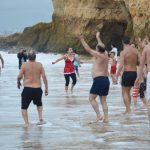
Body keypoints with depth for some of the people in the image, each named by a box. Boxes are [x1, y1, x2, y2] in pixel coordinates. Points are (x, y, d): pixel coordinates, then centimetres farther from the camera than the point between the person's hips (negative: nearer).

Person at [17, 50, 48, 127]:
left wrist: (18, 82, 13)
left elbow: (19, 76, -9)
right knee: (39, 104, 30)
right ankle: (40, 118, 12)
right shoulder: (39, 65, -2)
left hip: (27, 89, -3)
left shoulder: (24, 65, -7)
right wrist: (46, 88, 4)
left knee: (24, 107, 10)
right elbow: (44, 77, -3)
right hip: (37, 89, 3)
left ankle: (26, 123, -5)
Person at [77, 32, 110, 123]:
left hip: (99, 79, -8)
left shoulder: (99, 55, -8)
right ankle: (106, 118, 5)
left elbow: (88, 49, -7)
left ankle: (99, 115, -13)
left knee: (92, 98, -3)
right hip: (106, 79, 8)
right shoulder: (106, 55, 13)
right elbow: (102, 47, 31)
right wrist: (98, 38, 47)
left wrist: (82, 40, -1)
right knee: (103, 100, 10)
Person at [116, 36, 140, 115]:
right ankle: (128, 110, 20)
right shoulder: (135, 50, 4)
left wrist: (117, 76, -13)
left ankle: (128, 110, -5)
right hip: (134, 73, 6)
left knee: (124, 92, 3)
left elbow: (121, 65, -17)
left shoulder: (123, 52, -12)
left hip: (127, 73, -6)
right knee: (128, 92, 18)